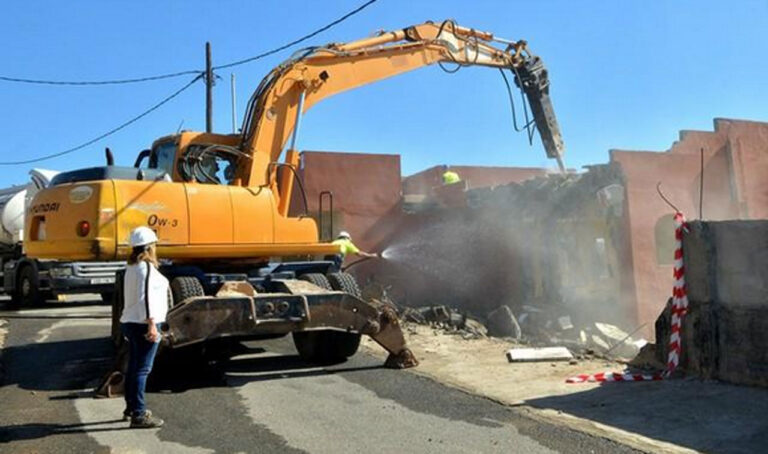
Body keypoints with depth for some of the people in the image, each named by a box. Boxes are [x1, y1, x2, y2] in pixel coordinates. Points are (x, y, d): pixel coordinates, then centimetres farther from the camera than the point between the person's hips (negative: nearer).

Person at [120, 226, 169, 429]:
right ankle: (138, 415, -6)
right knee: (143, 368, -8)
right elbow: (145, 297, -22)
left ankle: (131, 408, 30)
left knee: (133, 366, 18)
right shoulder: (146, 267, -14)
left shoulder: (132, 267, 15)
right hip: (144, 324, -10)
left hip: (129, 322, 10)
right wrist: (152, 324, -25)